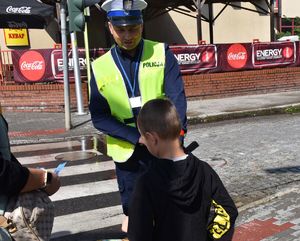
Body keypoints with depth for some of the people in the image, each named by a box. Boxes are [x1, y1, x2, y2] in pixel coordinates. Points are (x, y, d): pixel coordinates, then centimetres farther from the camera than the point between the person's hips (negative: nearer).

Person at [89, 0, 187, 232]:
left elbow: (176, 96, -13)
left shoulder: (161, 53, -4)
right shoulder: (100, 68, -3)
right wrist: (137, 137, -18)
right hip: (127, 151, 1)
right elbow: (99, 116, -6)